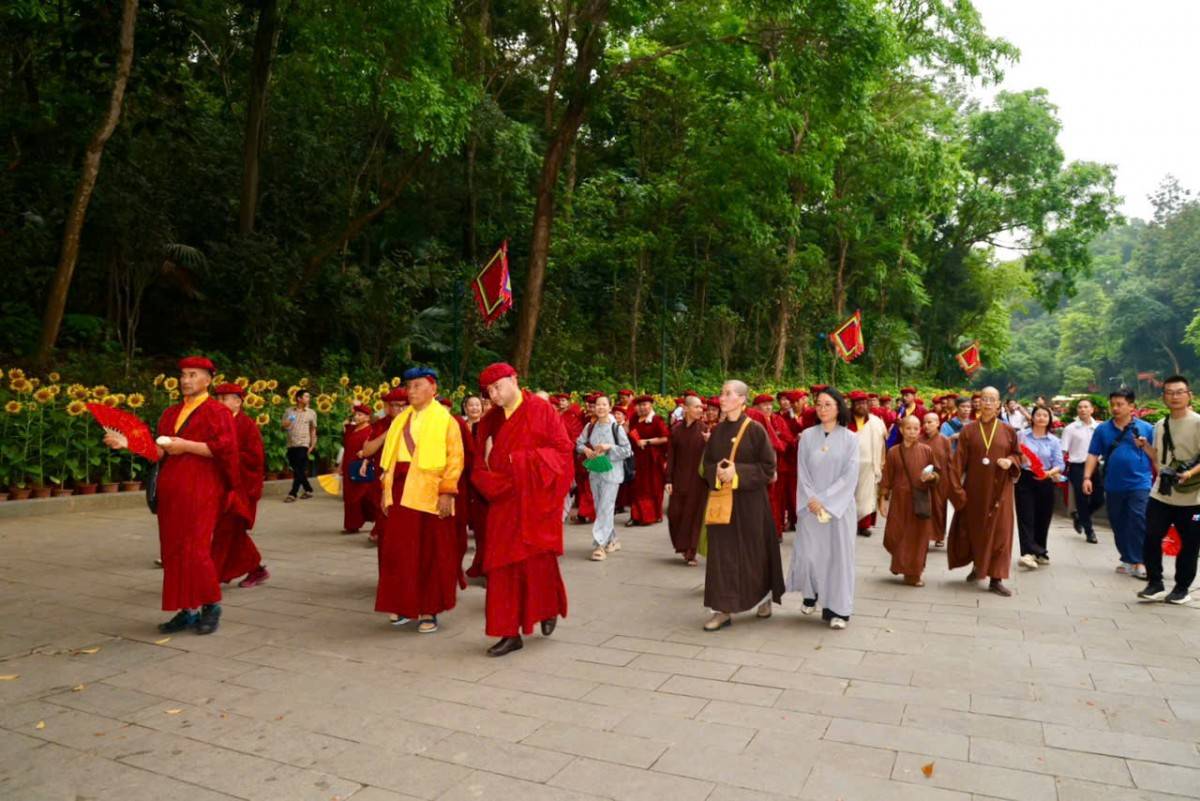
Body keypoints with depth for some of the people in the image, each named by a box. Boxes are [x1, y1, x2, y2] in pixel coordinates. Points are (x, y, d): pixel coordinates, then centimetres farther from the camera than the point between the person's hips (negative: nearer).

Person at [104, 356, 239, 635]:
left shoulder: (216, 411, -3)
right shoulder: (171, 413, 17)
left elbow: (224, 447, -14)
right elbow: (160, 450, 14)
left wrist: (186, 446, -16)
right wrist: (128, 442, 1)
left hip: (200, 490, -7)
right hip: (172, 491, 7)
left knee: (195, 549, -9)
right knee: (173, 550, 5)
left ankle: (211, 606, 6)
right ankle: (188, 611, 13)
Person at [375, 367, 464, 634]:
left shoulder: (445, 419, -4)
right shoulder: (401, 420, 13)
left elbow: (455, 459, -9)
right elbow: (390, 457, 15)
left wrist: (446, 492, -16)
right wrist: (386, 490, 9)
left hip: (430, 494, -5)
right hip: (401, 492, 5)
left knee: (430, 552, 3)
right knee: (400, 550, 7)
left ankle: (429, 610, 12)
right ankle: (404, 604, 20)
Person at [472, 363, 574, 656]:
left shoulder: (541, 410, -6)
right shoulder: (494, 418, 9)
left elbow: (563, 449, -9)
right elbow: (484, 461, 14)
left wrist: (523, 460, -16)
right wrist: (487, 476, -8)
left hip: (535, 500, -5)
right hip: (504, 501, 5)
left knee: (537, 558, 0)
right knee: (504, 565, 3)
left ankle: (549, 608, 31)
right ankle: (510, 633, 11)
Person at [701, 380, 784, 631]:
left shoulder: (755, 430, -8)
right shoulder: (717, 431, 6)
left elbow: (768, 467, -9)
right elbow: (706, 464, 11)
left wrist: (738, 472, -19)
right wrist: (717, 472, -11)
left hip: (750, 500, -4)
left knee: (754, 552, 7)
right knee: (722, 553, 2)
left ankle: (765, 597, 31)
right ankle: (723, 609, 7)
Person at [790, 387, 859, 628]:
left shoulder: (850, 438, 0)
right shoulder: (807, 436, 4)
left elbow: (850, 475, -7)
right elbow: (802, 472, 2)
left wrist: (825, 500, -13)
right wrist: (812, 499, -11)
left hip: (839, 506, -1)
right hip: (811, 506, 1)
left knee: (838, 554, 1)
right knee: (807, 553, -1)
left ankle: (837, 608, 10)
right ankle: (810, 595, 24)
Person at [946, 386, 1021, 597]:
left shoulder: (1008, 430, 1)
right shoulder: (968, 430, -1)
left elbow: (1018, 454, 10)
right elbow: (959, 460, -4)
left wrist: (1010, 461, -14)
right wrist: (957, 487, -11)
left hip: (999, 489, 0)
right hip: (974, 487, 0)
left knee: (999, 531, -1)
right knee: (973, 529, 9)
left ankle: (995, 579, 5)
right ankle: (978, 565, 34)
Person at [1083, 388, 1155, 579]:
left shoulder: (1146, 428, -1)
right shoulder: (1102, 429, 4)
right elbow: (1093, 455, 5)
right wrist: (1087, 477, -3)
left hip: (1139, 484, -3)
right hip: (1113, 486, 3)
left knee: (1139, 523, -11)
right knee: (1118, 525, 12)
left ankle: (1139, 562, -3)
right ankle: (1128, 559, 25)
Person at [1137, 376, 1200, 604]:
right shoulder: (1160, 425, 9)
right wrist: (1145, 446, 5)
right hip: (1161, 494, 5)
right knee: (1151, 538, 0)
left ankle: (1182, 588, 20)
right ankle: (1155, 584, 12)